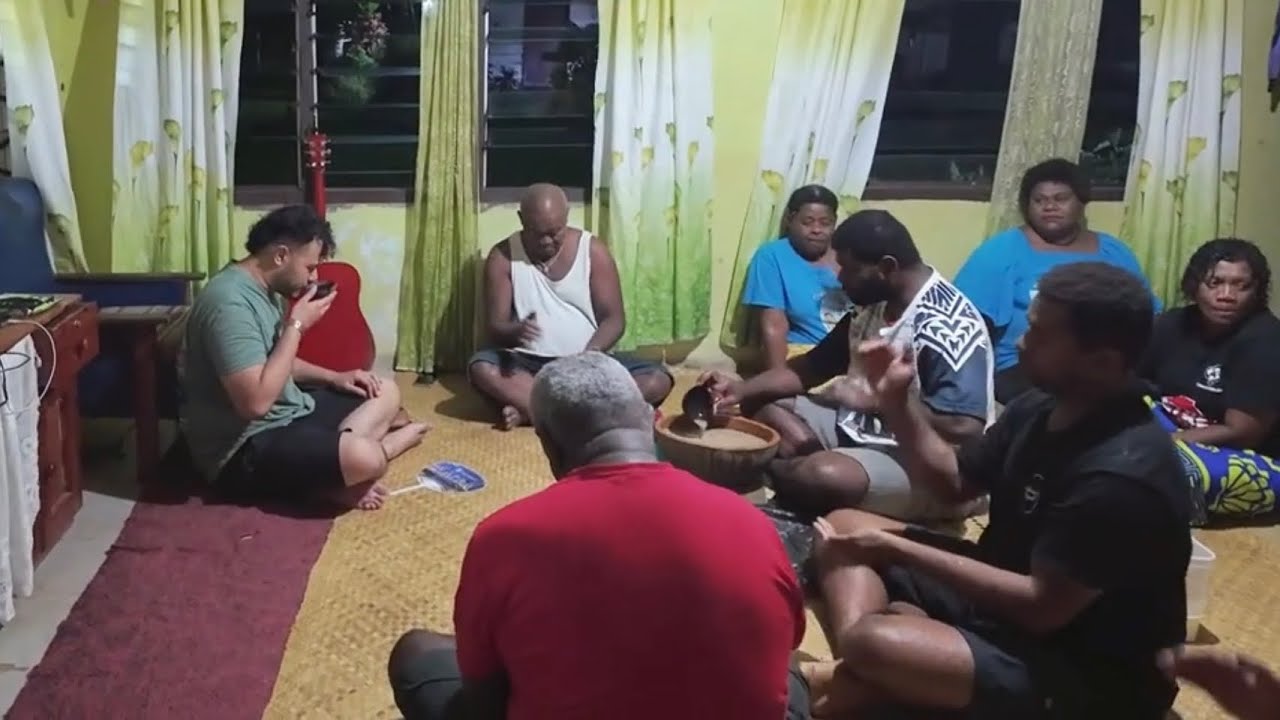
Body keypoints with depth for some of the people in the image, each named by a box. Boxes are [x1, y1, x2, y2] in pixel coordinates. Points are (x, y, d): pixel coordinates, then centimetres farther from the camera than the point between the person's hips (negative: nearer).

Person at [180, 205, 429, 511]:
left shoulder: (262, 288, 8)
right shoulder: (230, 302, -24)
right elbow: (256, 401, -30)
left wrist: (333, 377, 9)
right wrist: (296, 326, -21)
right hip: (246, 449, -11)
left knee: (386, 391, 14)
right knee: (362, 457, -33)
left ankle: (333, 473, -10)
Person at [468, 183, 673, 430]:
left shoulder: (593, 250, 0)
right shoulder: (503, 256, -1)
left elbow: (614, 319, -2)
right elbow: (495, 326, -5)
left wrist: (588, 356, -22)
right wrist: (516, 331, -30)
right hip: (528, 364, -1)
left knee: (657, 380, -25)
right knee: (481, 368, -34)